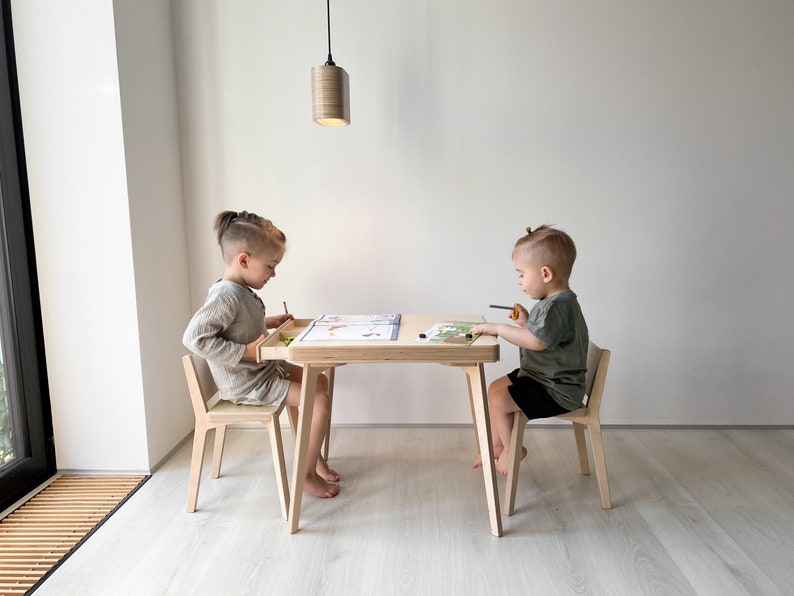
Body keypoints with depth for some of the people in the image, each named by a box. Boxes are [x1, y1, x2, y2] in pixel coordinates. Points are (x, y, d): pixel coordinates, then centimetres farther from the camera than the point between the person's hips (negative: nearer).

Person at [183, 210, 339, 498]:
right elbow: (194, 337, -33)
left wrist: (268, 322, 9)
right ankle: (308, 475, 2)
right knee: (321, 400, -15)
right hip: (245, 383, -11)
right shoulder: (226, 295, -25)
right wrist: (246, 351, -30)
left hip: (264, 368, 11)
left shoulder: (241, 290, 5)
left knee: (319, 381, 18)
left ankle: (314, 454, 27)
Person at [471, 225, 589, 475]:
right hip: (542, 377, 11)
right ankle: (498, 444, 26)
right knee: (495, 388, 16)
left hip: (557, 391, -11)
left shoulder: (559, 305, -26)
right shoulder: (551, 301, 7)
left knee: (498, 400, -16)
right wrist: (525, 322, 3)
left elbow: (536, 341, -36)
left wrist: (498, 328, -28)